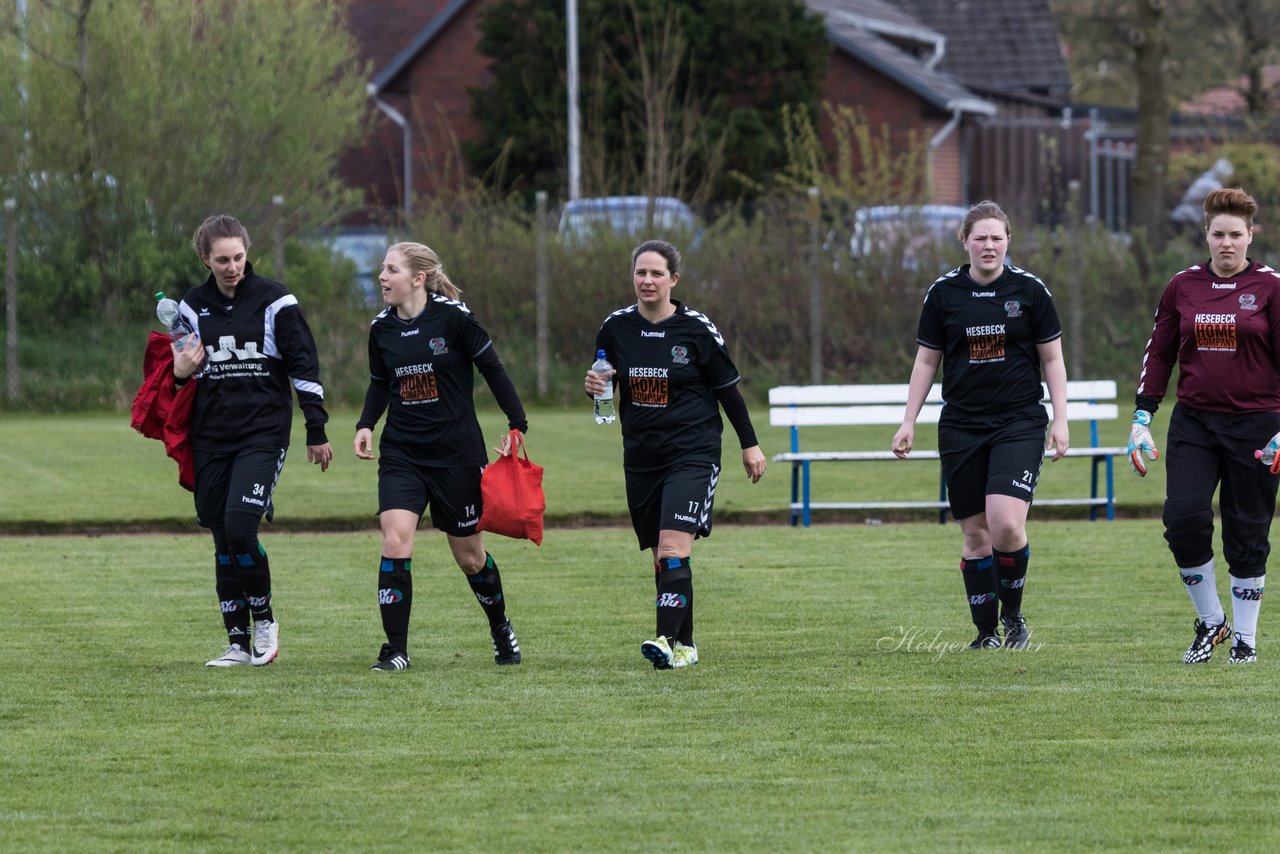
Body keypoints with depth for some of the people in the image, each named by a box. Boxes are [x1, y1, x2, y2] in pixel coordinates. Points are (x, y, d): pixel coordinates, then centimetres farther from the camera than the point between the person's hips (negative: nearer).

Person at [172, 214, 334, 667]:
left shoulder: (275, 301, -3)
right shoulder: (192, 306, 8)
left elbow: (305, 366, 0)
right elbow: (179, 371, 19)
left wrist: (317, 433, -2)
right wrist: (180, 372, -6)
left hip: (263, 432, -4)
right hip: (211, 438, 4)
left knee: (240, 528, -19)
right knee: (223, 543, 4)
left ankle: (264, 618, 2)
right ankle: (238, 643, 11)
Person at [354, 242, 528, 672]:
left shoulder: (453, 317, -13)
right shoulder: (382, 329, 1)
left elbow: (493, 370, -6)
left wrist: (517, 426, -8)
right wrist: (365, 425, 0)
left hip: (457, 454, -3)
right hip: (401, 454, 3)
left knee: (470, 556, 9)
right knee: (395, 543, -16)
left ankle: (500, 626, 37)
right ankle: (396, 649, -10)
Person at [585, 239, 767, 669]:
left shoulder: (697, 330, -7)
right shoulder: (616, 328, 2)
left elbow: (728, 389, 2)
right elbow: (605, 384, 16)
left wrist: (750, 445, 6)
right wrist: (594, 387, -9)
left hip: (692, 455, -5)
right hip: (641, 457, 5)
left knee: (673, 548, -20)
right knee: (661, 558, 8)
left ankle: (668, 640, -27)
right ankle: (685, 645, 18)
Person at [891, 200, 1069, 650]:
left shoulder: (1029, 289, -1)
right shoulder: (943, 293, 3)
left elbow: (1052, 359, 5)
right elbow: (926, 361, 11)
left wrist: (1060, 419, -2)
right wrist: (909, 423, 6)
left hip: (1019, 423, -2)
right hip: (960, 427, 2)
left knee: (1006, 524, -18)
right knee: (975, 535, 3)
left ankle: (1012, 613, 5)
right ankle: (986, 631, 14)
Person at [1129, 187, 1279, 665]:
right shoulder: (1183, 287, 7)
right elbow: (1158, 353, 13)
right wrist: (1142, 420, 6)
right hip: (1193, 423, 2)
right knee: (1183, 518, -14)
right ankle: (1210, 621, 5)